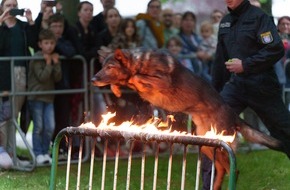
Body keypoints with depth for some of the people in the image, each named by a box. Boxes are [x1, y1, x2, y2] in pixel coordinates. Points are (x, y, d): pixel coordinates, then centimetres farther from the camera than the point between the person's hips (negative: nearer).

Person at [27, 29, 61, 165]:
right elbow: (42, 77, -18)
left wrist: (56, 63, -7)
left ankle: (45, 152, 10)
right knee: (38, 127, -3)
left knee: (50, 127, 0)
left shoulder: (54, 57, 11)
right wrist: (48, 63, -15)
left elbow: (57, 78, 3)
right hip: (36, 97, -6)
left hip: (49, 97, 6)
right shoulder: (37, 58, -9)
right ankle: (38, 154, 3)